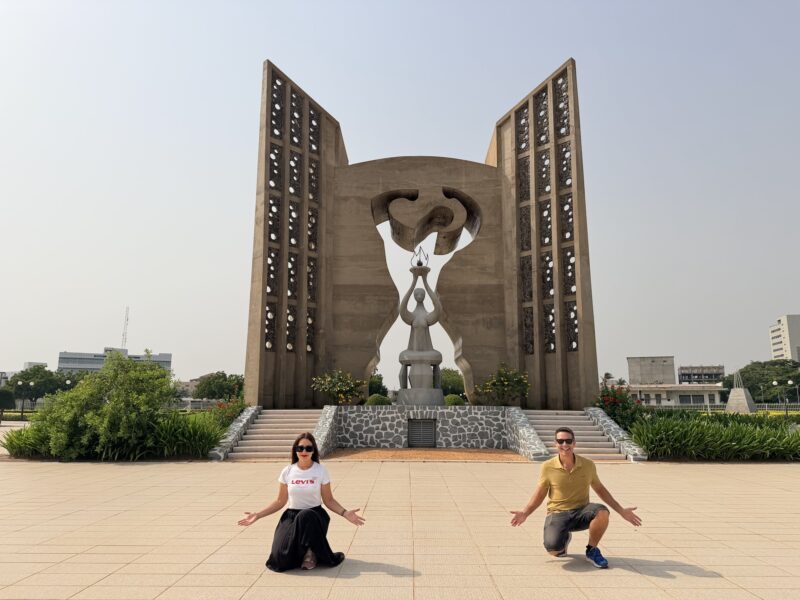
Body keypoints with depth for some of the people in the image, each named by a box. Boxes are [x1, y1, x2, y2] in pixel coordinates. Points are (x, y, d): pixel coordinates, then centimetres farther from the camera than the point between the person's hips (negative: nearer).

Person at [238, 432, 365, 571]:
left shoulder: (321, 471, -5)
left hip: (314, 515, -1)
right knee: (281, 558, -21)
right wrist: (257, 515, -1)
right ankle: (302, 552, 15)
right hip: (291, 516, 2)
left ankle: (311, 554, -11)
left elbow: (328, 500, 0)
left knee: (305, 516, -39)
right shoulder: (287, 472, -1)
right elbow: (280, 501, 8)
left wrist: (345, 513, -17)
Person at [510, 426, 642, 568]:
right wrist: (525, 513, -11)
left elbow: (600, 489, 13)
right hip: (557, 514, -1)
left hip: (581, 512, 2)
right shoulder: (547, 467, -8)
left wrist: (621, 511, 8)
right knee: (553, 549, -29)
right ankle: (564, 539, 13)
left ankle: (592, 551, -3)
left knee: (602, 512, -32)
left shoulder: (588, 465, -2)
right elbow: (540, 494, 3)